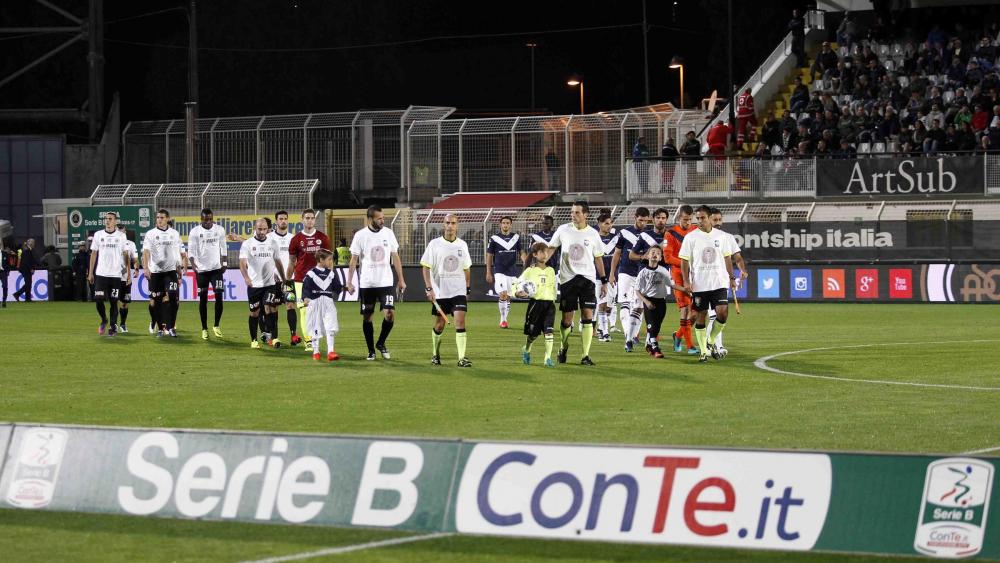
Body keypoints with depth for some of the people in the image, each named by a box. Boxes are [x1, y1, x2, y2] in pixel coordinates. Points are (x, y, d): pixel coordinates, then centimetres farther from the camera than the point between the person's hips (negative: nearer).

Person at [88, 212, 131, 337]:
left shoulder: (121, 236, 3)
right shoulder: (98, 235, 6)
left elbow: (126, 255, 5)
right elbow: (93, 254, 9)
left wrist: (129, 274, -1)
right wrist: (90, 272, 5)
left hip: (115, 275, -1)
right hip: (101, 274, 1)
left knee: (114, 301, 0)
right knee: (99, 299, -6)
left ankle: (113, 327, 9)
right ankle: (104, 320, 19)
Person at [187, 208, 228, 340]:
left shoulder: (220, 230, 2)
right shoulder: (195, 232, -5)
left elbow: (224, 248, 11)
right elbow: (191, 250, -8)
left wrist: (224, 264, 5)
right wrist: (193, 264, -23)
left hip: (216, 268, 1)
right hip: (201, 270, -1)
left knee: (219, 296, -9)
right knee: (203, 299, 3)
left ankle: (216, 325, 5)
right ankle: (204, 329, 12)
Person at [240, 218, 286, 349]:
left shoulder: (272, 243, 7)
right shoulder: (247, 244, -4)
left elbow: (277, 262, 17)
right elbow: (242, 262, -15)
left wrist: (283, 279, 18)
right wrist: (246, 277, -32)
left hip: (270, 283, 2)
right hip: (254, 284, -2)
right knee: (254, 313, 6)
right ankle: (254, 340, 17)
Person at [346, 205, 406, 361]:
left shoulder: (388, 233, 3)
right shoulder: (360, 235, -4)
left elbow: (395, 257, 9)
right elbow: (354, 259, -1)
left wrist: (401, 279, 7)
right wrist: (349, 282, -7)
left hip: (386, 282, 1)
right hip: (367, 284, -1)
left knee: (390, 314, -11)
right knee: (367, 317, 4)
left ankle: (381, 343, 12)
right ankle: (371, 350, 17)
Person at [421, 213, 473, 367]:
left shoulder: (462, 245, 7)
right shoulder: (435, 244, -2)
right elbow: (426, 267, -2)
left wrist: (467, 289, 14)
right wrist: (429, 288, -10)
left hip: (458, 291, 1)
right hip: (439, 292, -1)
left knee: (460, 321, -13)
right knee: (439, 325, 7)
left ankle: (462, 358, -15)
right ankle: (435, 354, 29)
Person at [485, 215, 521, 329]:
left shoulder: (516, 237, 7)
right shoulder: (494, 238, -1)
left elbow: (521, 252, 14)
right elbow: (489, 256, 3)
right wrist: (488, 273, 0)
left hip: (512, 272, 3)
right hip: (499, 271, -3)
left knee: (509, 297, 8)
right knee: (503, 294, -16)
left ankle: (505, 319, 20)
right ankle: (502, 319, -6)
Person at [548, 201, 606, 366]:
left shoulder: (592, 234, 3)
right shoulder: (563, 230, 3)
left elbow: (598, 258, 10)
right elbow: (550, 248, 12)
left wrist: (604, 281, 8)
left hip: (587, 278, 0)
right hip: (567, 278, 0)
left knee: (587, 315, -10)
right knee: (567, 318, 2)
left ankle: (586, 355, -8)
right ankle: (563, 349, 26)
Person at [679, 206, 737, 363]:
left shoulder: (722, 236, 6)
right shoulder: (691, 237, 0)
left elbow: (727, 258, 14)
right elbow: (684, 260, 0)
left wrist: (731, 277, 10)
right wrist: (686, 281, -9)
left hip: (719, 283, 1)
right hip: (699, 284, -1)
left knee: (723, 313, -11)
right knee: (701, 316, 2)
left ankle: (711, 341, 11)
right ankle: (703, 351, 11)